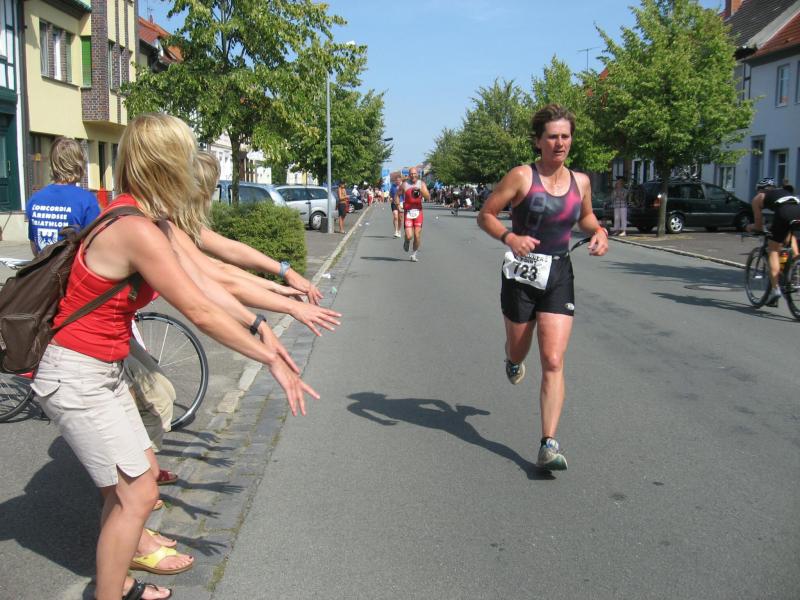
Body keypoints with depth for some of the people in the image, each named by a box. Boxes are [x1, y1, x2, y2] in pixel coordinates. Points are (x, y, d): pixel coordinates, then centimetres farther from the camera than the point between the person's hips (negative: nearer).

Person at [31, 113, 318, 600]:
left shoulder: (151, 221, 4)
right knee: (137, 494, -1)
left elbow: (200, 281, 4)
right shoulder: (138, 231, -27)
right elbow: (200, 312, -26)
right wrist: (270, 360, -19)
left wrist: (259, 327, -1)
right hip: (76, 377, -9)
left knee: (129, 484, 18)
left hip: (105, 369, 9)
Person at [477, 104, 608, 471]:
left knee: (553, 362, -7)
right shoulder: (522, 176, -9)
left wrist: (599, 232, 0)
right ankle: (513, 359, 58)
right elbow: (485, 215, -6)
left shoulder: (580, 181, 3)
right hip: (521, 274, -2)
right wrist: (509, 237, -24)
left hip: (559, 276, 2)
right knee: (518, 351, 17)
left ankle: (548, 445, -3)